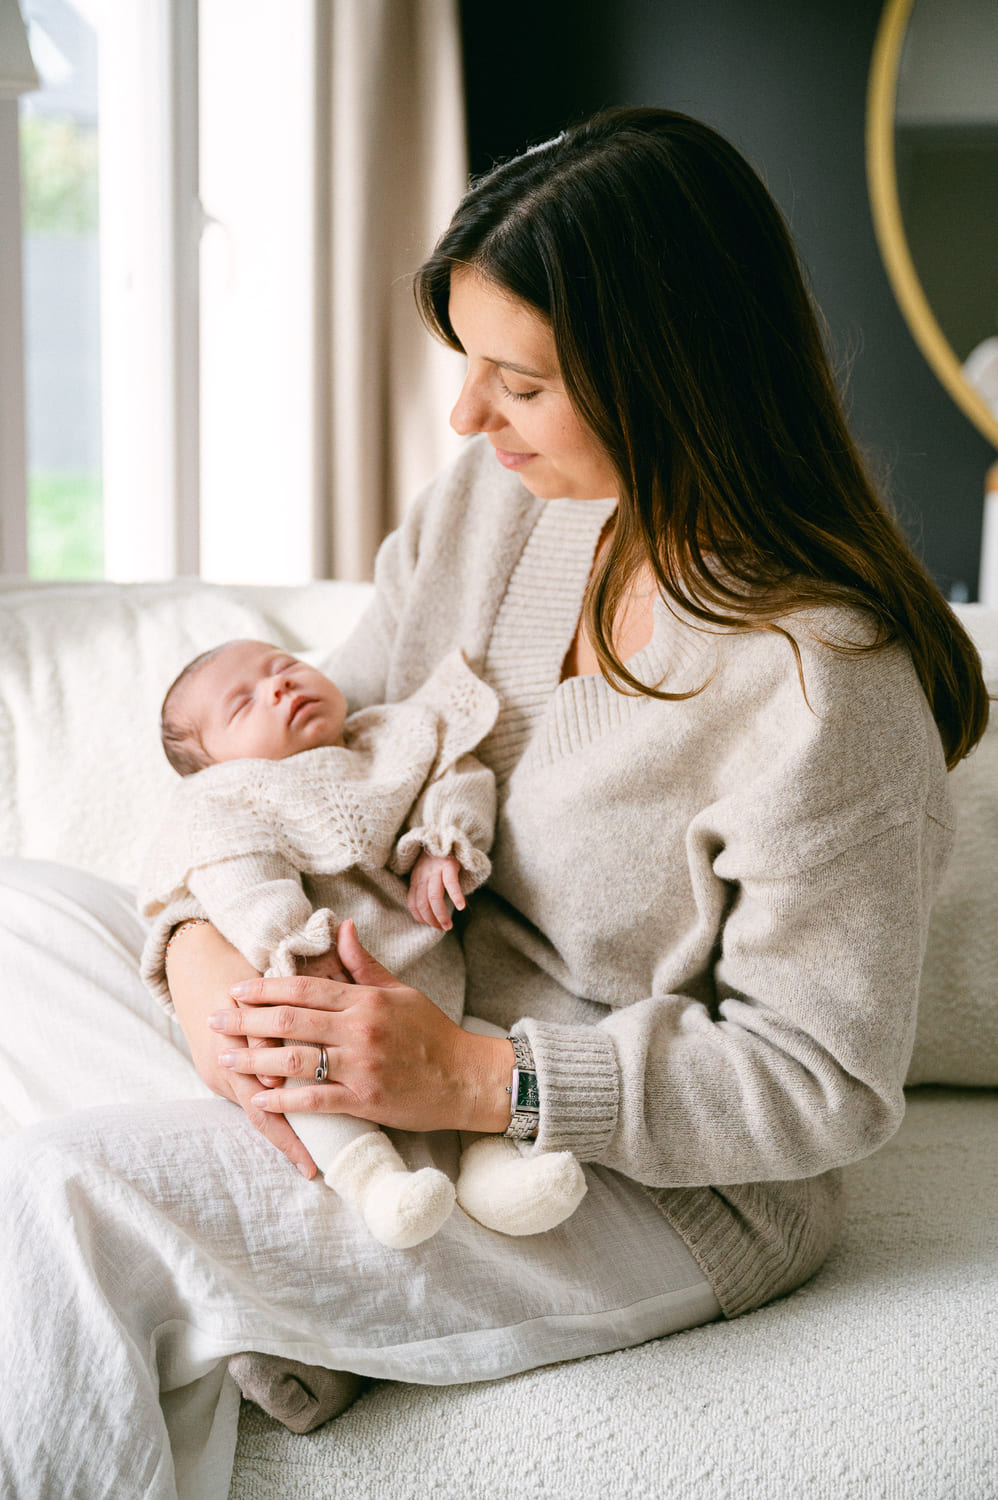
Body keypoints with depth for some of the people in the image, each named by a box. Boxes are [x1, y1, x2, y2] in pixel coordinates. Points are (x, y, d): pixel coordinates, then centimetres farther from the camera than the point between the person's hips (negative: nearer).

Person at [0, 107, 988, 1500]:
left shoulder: (825, 686, -25)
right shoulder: (488, 499, -3)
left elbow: (828, 1083, -20)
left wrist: (474, 1077, -26)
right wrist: (207, 941, -14)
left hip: (663, 1192, -8)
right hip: (420, 1053, 8)